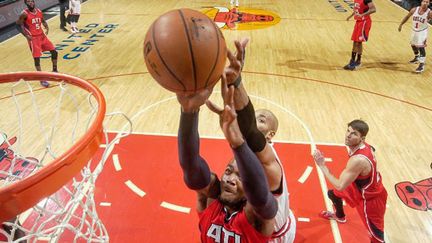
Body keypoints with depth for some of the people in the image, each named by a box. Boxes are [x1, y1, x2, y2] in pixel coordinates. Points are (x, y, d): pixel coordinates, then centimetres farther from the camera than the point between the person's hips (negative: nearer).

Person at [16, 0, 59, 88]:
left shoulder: (39, 11, 2)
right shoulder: (24, 14, -14)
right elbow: (18, 25, -8)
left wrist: (46, 27, -2)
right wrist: (26, 35, -16)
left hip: (42, 35, 6)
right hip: (33, 38, -6)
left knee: (54, 51, 5)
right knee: (37, 58, -5)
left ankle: (54, 70, 24)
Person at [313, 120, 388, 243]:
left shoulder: (358, 160, -40)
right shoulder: (363, 146, -12)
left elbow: (340, 186, -32)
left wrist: (322, 166, -26)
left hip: (370, 198, -9)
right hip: (360, 186, 9)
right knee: (332, 193, 27)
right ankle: (340, 216, 58)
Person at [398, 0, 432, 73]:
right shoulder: (414, 9, -11)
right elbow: (407, 16, 6)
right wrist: (401, 25, 9)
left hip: (422, 32, -6)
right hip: (414, 31, 6)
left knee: (421, 47, -16)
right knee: (413, 45, 23)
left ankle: (422, 65, -11)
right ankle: (417, 58, 49)